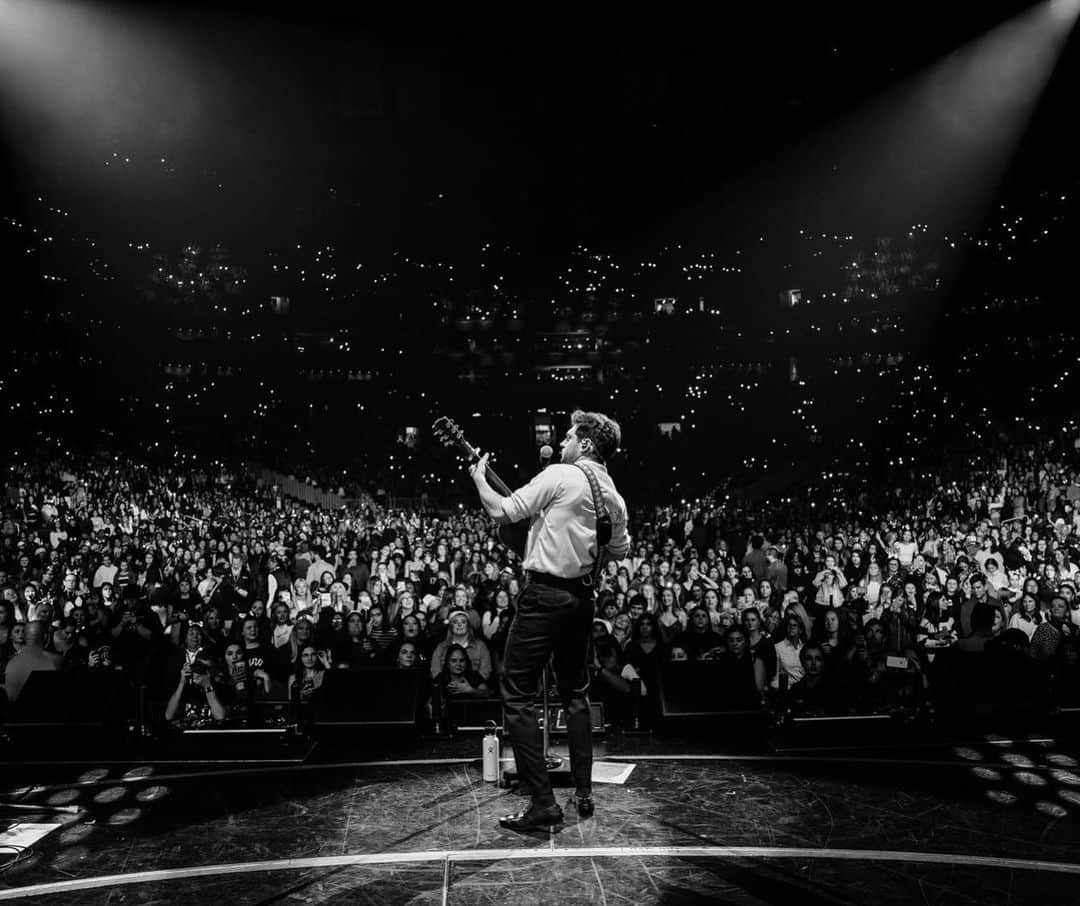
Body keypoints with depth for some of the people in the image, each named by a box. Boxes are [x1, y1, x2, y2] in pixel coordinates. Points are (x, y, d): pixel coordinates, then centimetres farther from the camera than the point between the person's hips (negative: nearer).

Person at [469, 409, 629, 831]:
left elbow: (503, 511, -10)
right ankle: (584, 794, 25)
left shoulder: (560, 476, -11)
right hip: (582, 596, 8)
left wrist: (478, 478, 6)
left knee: (517, 694, -1)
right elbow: (620, 550, 21)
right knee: (575, 692, 19)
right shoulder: (614, 496, 10)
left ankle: (543, 801, -2)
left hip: (545, 593, -8)